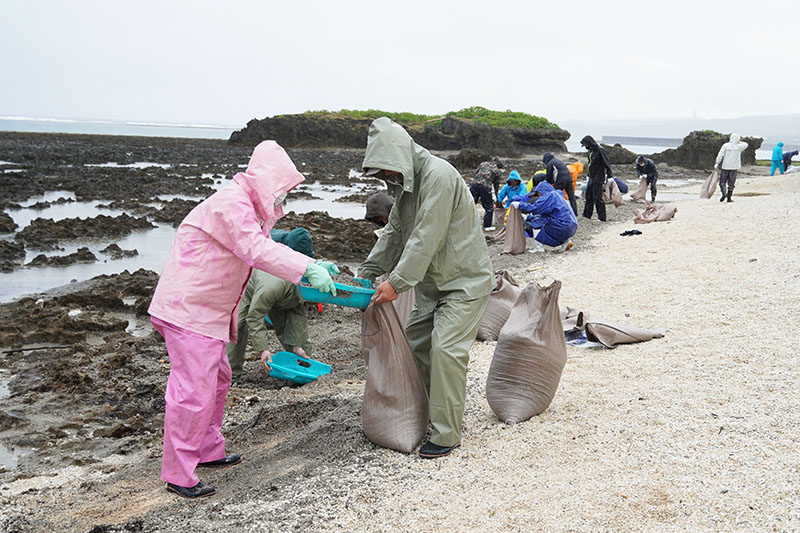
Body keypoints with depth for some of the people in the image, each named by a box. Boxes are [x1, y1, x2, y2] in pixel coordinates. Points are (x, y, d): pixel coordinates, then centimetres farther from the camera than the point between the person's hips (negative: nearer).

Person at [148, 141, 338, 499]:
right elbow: (257, 250, -29)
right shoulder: (230, 204, -18)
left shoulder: (248, 209, 17)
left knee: (217, 379, 21)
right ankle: (177, 475, 0)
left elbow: (266, 250, 17)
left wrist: (313, 267, 5)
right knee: (194, 389, -9)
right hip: (188, 310, -11)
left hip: (207, 311, 11)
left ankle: (208, 450, 35)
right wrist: (308, 269, -33)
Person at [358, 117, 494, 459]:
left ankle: (445, 435, -7)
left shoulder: (438, 176, -23)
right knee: (415, 342, 11)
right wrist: (366, 274, 3)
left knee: (445, 348, -15)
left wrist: (396, 282, -27)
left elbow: (426, 239, -27)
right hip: (432, 281, 10)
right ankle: (425, 413, 26)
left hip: (464, 279, -10)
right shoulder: (405, 182, 8)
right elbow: (394, 233, 12)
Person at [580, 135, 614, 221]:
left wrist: (609, 176, -18)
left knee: (597, 197, -8)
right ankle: (587, 214, 24)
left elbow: (607, 164, -16)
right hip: (591, 178, 9)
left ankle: (602, 218, -3)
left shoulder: (600, 150, -15)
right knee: (589, 196, 14)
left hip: (598, 178, -9)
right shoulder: (590, 151, 11)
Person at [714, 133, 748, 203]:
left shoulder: (725, 145, -5)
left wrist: (717, 163, -2)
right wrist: (739, 142, 21)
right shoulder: (739, 147, 0)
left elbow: (720, 155, -8)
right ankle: (729, 197, 3)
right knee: (731, 183, 5)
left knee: (722, 182, 5)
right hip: (734, 168, 1)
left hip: (725, 167, -1)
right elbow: (745, 144, 21)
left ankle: (724, 193, -17)